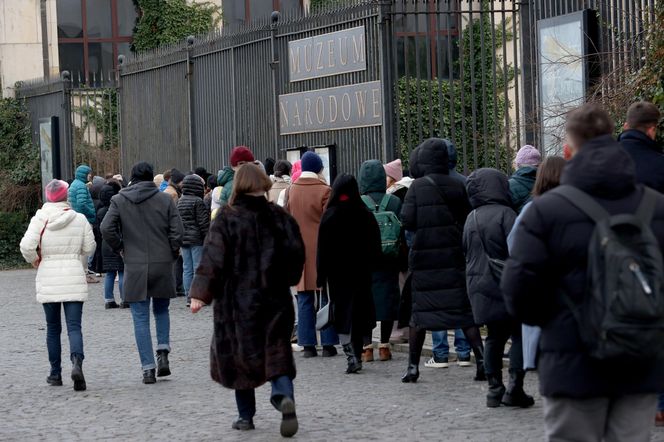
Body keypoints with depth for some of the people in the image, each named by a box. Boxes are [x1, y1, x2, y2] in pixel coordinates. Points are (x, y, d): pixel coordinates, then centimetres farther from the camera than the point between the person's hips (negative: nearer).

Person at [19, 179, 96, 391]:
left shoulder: (40, 219, -6)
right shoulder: (80, 219, -2)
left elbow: (26, 246, -14)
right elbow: (89, 248, 4)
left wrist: (35, 261, 6)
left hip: (48, 280, 0)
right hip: (74, 278, 0)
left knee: (53, 328, 13)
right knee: (74, 326, -2)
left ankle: (55, 373, 17)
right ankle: (77, 363, -27)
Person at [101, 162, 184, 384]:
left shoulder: (119, 200, 1)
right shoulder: (165, 200, 1)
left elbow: (106, 228, -9)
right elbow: (177, 231, -5)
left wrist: (120, 249, 5)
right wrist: (172, 255, 9)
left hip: (135, 267, -1)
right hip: (162, 265, 1)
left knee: (141, 318, 4)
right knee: (161, 310, 21)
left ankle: (148, 368, 0)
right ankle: (163, 353, 4)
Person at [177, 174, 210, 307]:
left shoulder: (180, 202, 10)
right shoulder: (198, 202, -12)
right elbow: (203, 222, -13)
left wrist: (179, 238, 18)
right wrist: (207, 238, -8)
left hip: (183, 239, 7)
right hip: (196, 239, -7)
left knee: (186, 269, 8)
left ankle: (188, 297, 10)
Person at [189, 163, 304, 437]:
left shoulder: (227, 219, -8)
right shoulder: (279, 217, 1)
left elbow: (213, 258, -13)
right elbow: (296, 252, 3)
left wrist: (200, 293, -12)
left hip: (237, 301, -2)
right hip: (275, 299, 2)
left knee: (238, 354, 10)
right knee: (276, 353, 4)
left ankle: (246, 415, 14)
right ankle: (284, 396, -23)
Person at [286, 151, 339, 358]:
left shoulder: (291, 190, 2)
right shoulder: (325, 191, -10)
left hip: (299, 250, 3)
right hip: (321, 249, -3)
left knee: (304, 299, 7)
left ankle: (308, 345, 6)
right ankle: (328, 344, 3)